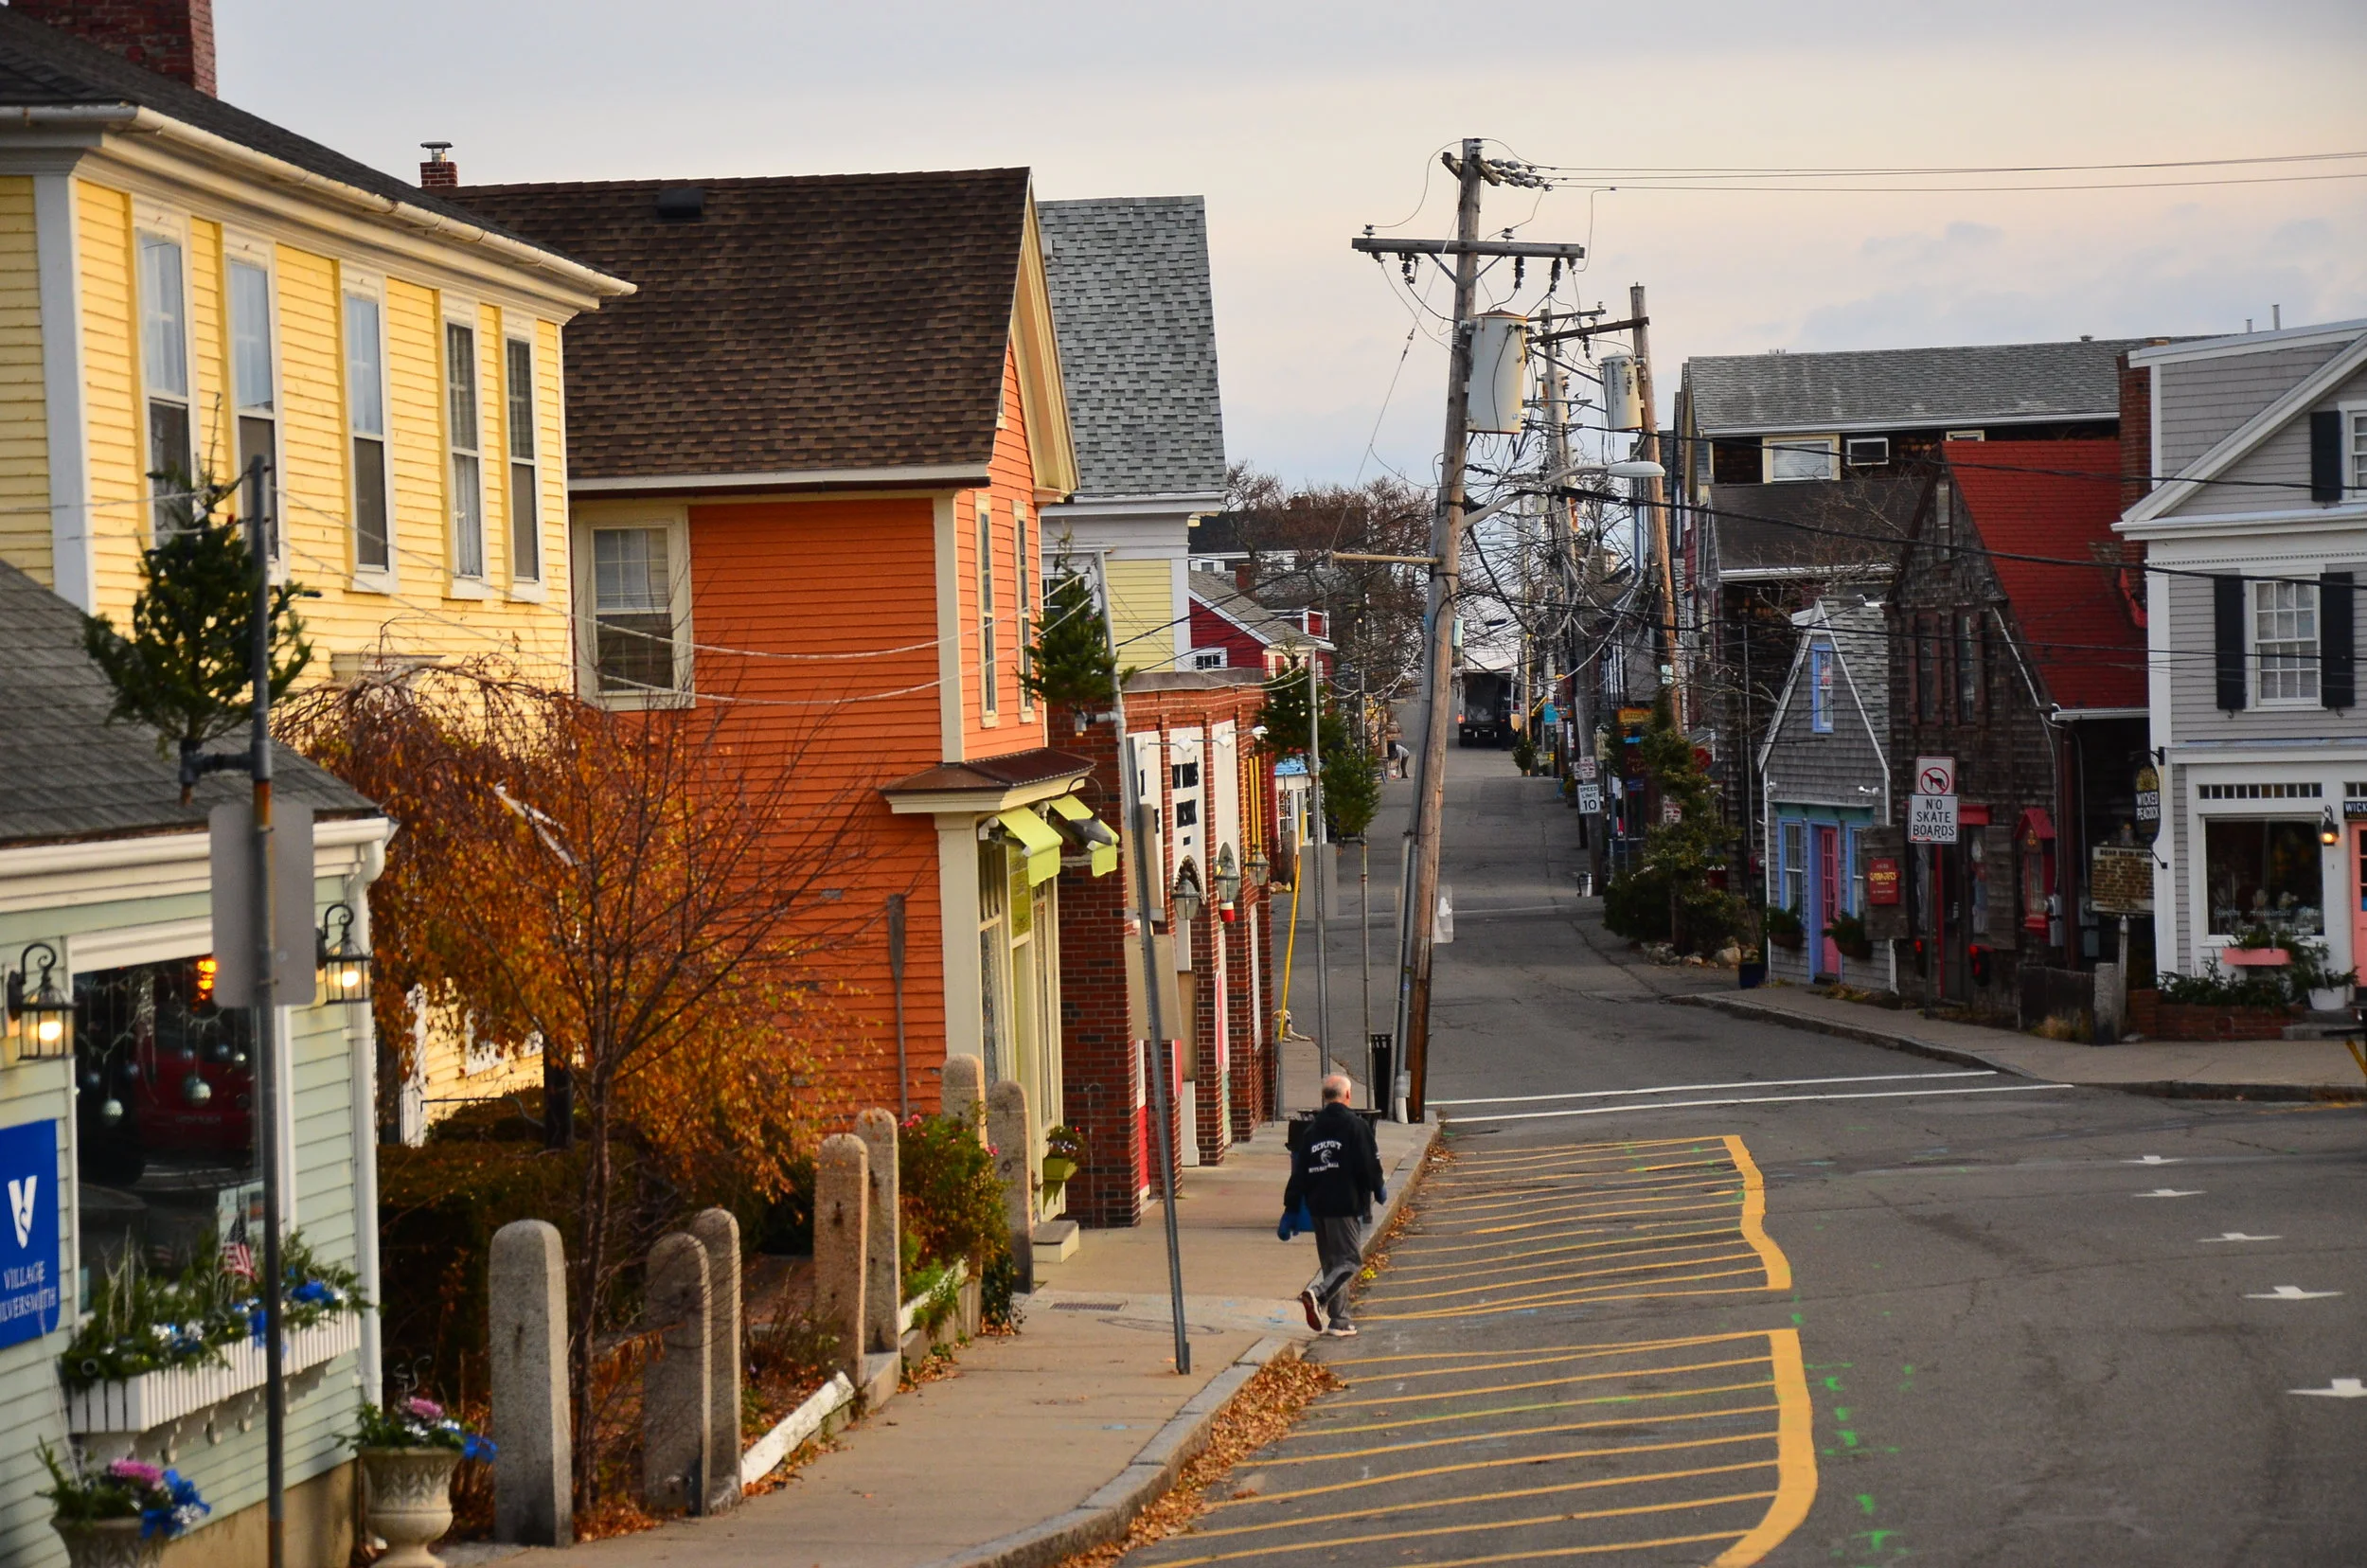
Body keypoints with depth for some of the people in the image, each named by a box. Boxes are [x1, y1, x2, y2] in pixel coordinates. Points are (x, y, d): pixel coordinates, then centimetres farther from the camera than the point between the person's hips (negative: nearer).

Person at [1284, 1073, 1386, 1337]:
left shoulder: (1312, 1129, 10)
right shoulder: (1355, 1126, -7)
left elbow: (1299, 1173, 10)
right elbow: (1369, 1165, -9)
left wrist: (1291, 1208, 13)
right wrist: (1378, 1189, 9)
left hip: (1318, 1206, 6)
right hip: (1346, 1206, -6)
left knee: (1332, 1262, 13)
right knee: (1351, 1260, -4)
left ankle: (1339, 1321, 13)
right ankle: (1317, 1295, -28)